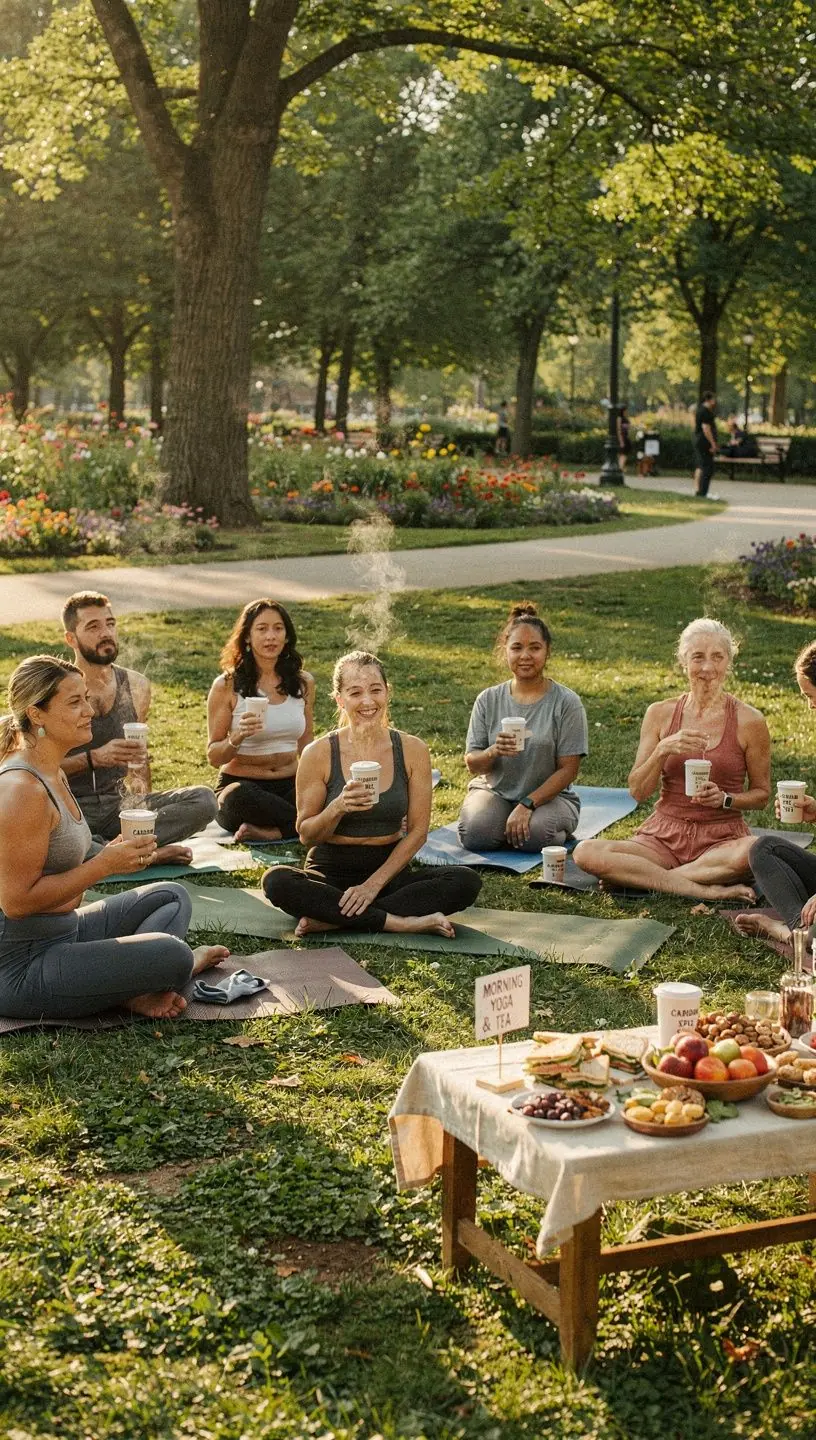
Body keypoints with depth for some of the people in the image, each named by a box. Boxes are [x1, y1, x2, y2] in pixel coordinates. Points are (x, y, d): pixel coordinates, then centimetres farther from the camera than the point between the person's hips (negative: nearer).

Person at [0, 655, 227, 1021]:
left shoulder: (54, 775, 9)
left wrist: (111, 854, 4)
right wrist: (106, 864, -21)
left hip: (66, 930, 11)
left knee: (173, 898, 19)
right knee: (170, 955, -25)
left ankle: (136, 988, -6)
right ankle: (187, 962, 10)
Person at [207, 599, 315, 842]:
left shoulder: (303, 683, 9)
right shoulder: (227, 686, -3)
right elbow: (214, 756, -1)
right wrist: (237, 739, -22)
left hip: (289, 786, 3)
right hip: (242, 784, -3)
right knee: (238, 798, -41)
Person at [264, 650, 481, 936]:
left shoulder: (412, 750, -1)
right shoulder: (319, 754, -5)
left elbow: (417, 832, -1)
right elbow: (306, 835, -2)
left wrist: (374, 884, -12)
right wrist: (338, 808, -22)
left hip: (389, 871, 2)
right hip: (331, 874, -2)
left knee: (466, 881, -24)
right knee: (277, 882, -33)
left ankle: (333, 919, -25)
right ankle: (403, 922, -30)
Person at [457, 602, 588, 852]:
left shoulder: (566, 702, -7)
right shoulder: (488, 700, 1)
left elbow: (568, 769, -9)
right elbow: (472, 764, 1)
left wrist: (528, 804, -20)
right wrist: (493, 752, -23)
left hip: (549, 794, -2)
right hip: (494, 791, 2)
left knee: (535, 835, -33)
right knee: (475, 833, -28)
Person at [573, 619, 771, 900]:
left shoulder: (748, 721, -1)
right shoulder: (660, 714, 5)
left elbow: (761, 793, 9)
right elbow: (637, 791, 1)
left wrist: (725, 799, -11)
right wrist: (663, 750, -15)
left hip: (722, 839, -1)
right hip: (664, 835, 2)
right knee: (586, 853, -26)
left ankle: (644, 877, -22)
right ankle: (707, 890, -26)